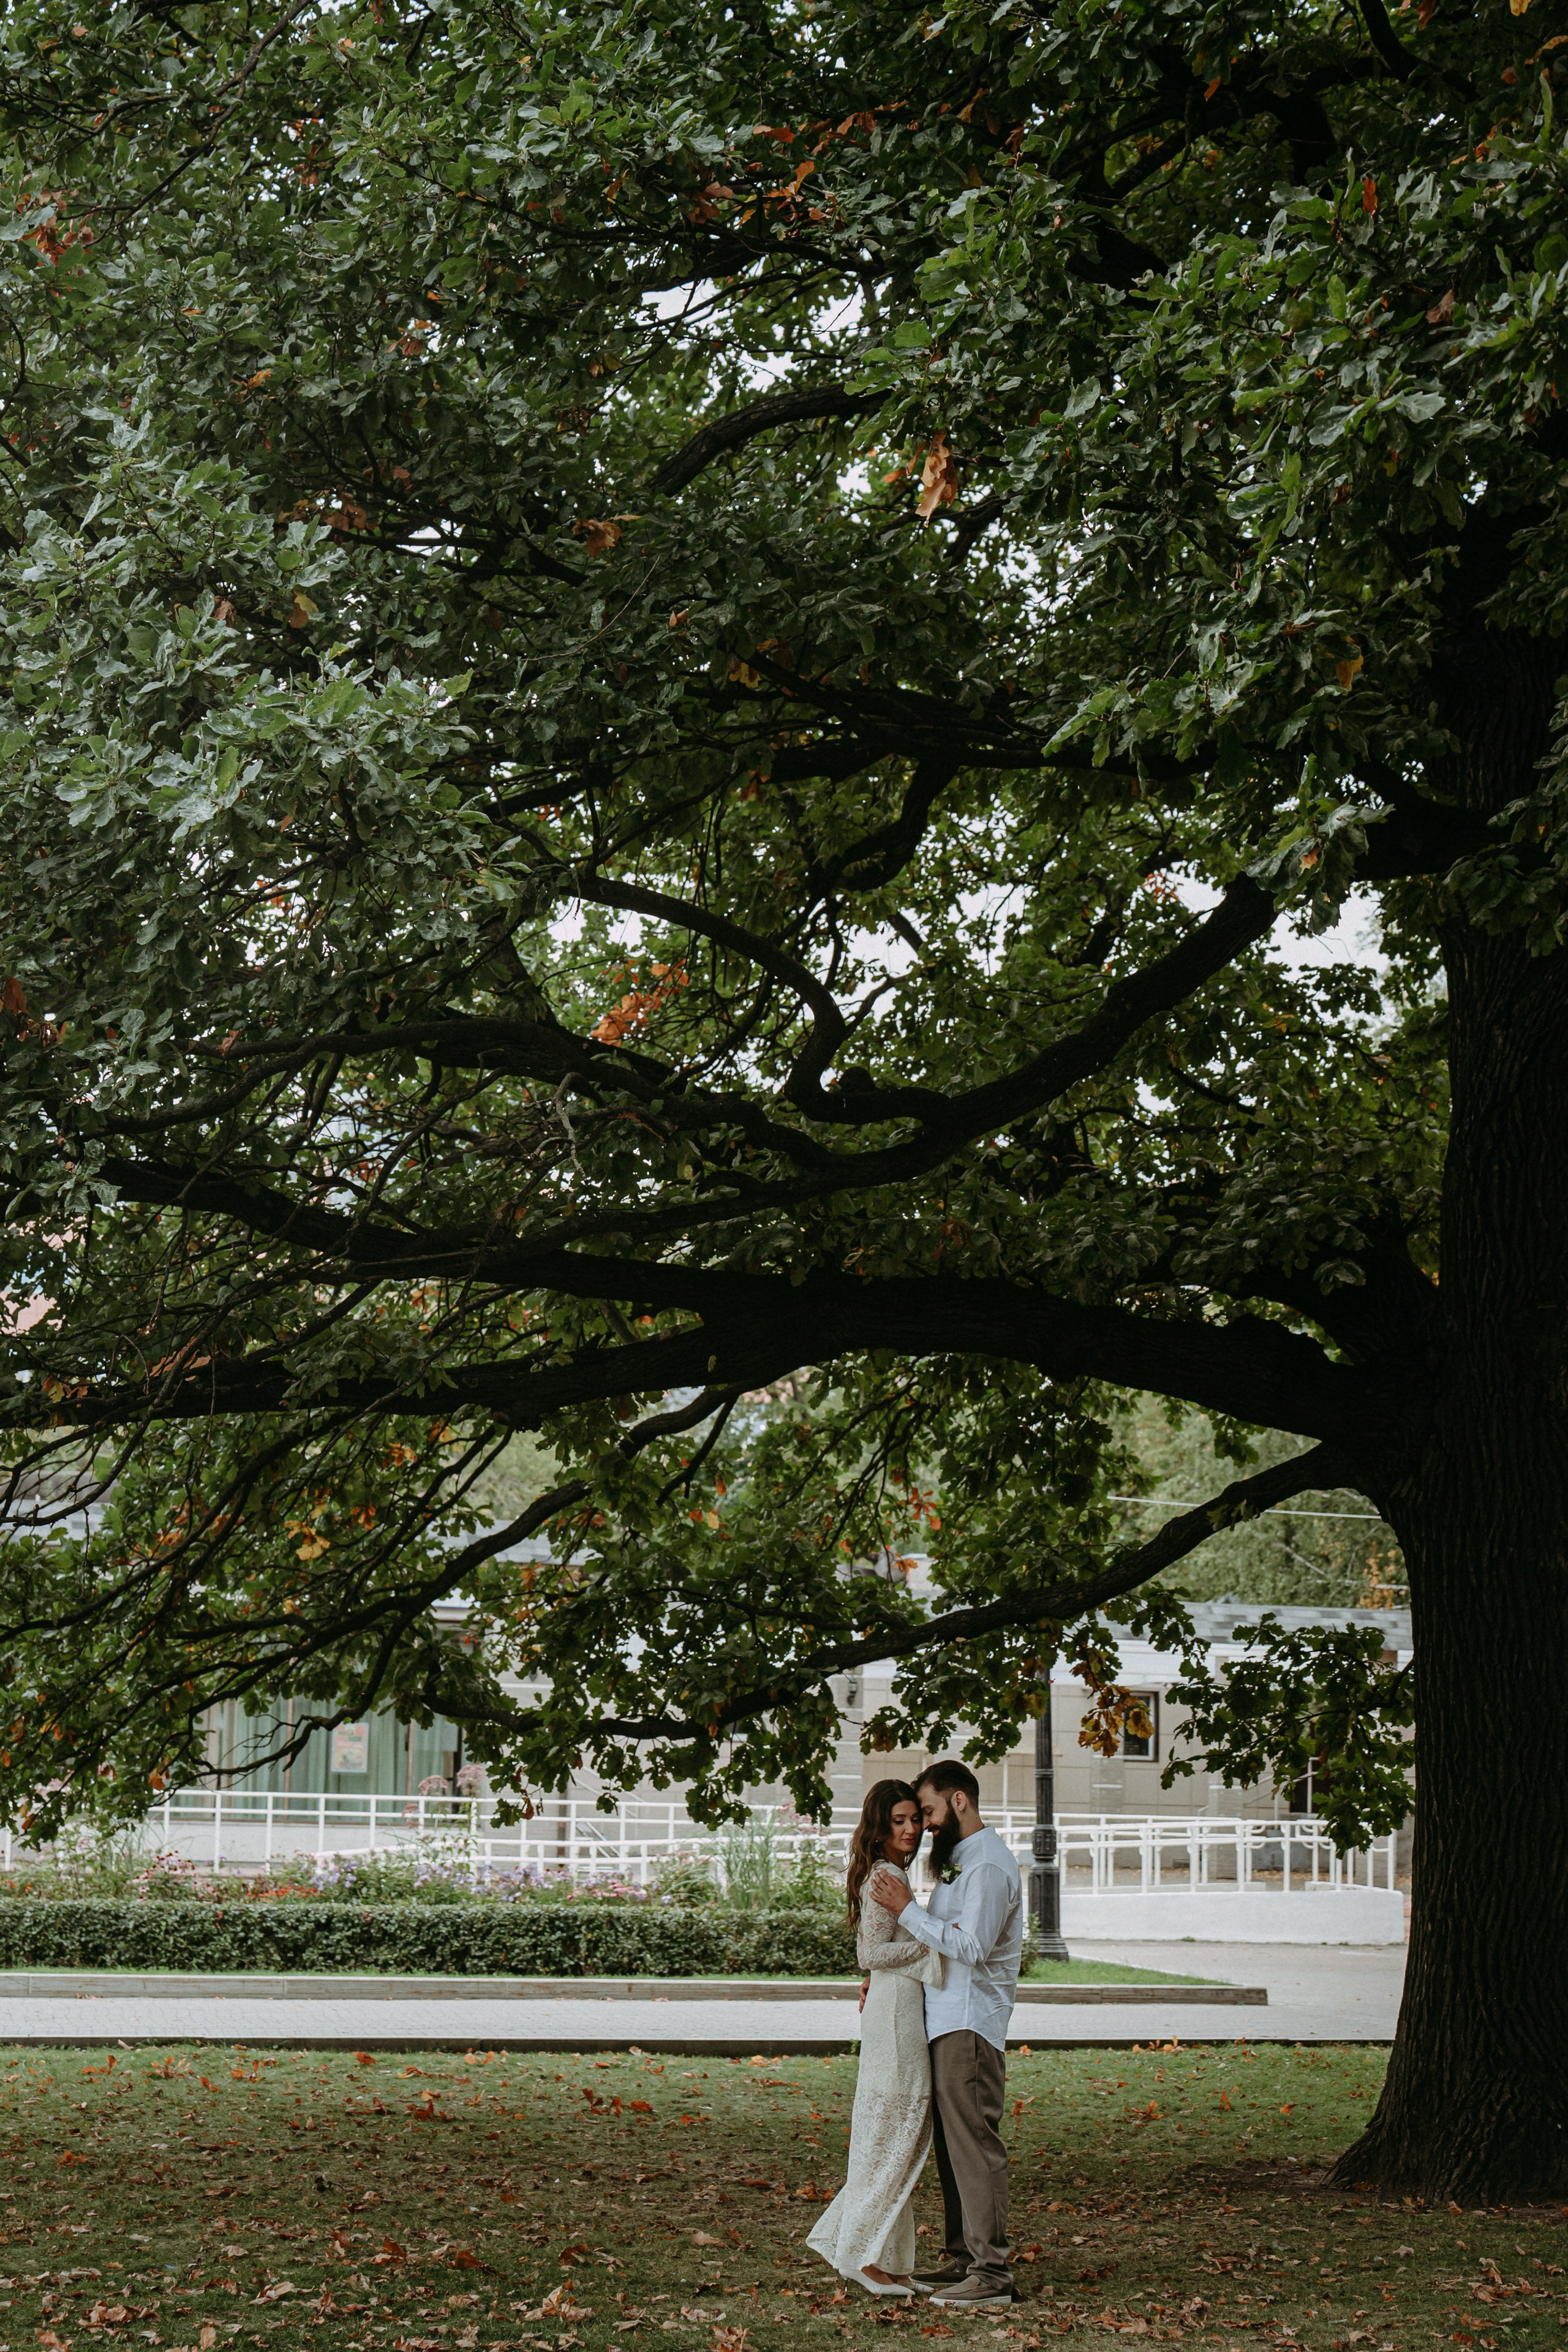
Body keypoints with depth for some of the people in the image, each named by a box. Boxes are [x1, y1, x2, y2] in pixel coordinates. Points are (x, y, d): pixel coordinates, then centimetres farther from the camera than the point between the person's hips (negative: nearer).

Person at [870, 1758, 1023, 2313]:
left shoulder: (988, 1866, -13)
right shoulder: (958, 1860, 20)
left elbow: (970, 1948, -22)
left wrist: (907, 1910, -18)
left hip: (970, 2026, -10)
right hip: (947, 2022, 10)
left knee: (974, 2145, -11)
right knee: (952, 2143, 12)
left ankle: (991, 2276, -11)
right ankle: (963, 2261, 18)